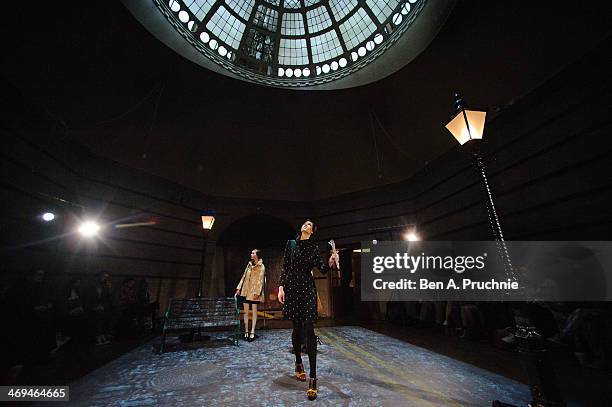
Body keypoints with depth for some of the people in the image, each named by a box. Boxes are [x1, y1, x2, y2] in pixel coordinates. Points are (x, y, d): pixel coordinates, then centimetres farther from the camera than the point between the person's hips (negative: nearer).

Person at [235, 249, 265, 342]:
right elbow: (244, 276, 13)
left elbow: (260, 280, -11)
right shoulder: (249, 264, 10)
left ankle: (252, 332, 14)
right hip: (246, 291, 5)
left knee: (254, 311, 5)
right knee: (246, 311, 10)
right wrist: (239, 288, 9)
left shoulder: (261, 266, -7)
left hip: (254, 292, -5)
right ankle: (246, 332, 21)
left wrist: (257, 292, -16)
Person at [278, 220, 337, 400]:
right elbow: (284, 267, 4)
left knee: (309, 329, -6)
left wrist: (330, 263, -20)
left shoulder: (314, 248, 6)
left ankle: (313, 377, -2)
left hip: (308, 288, -1)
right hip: (292, 287, 1)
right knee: (297, 327, 12)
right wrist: (281, 287, -3)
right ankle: (298, 363, 34)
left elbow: (322, 269, 1)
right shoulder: (291, 243, 5)